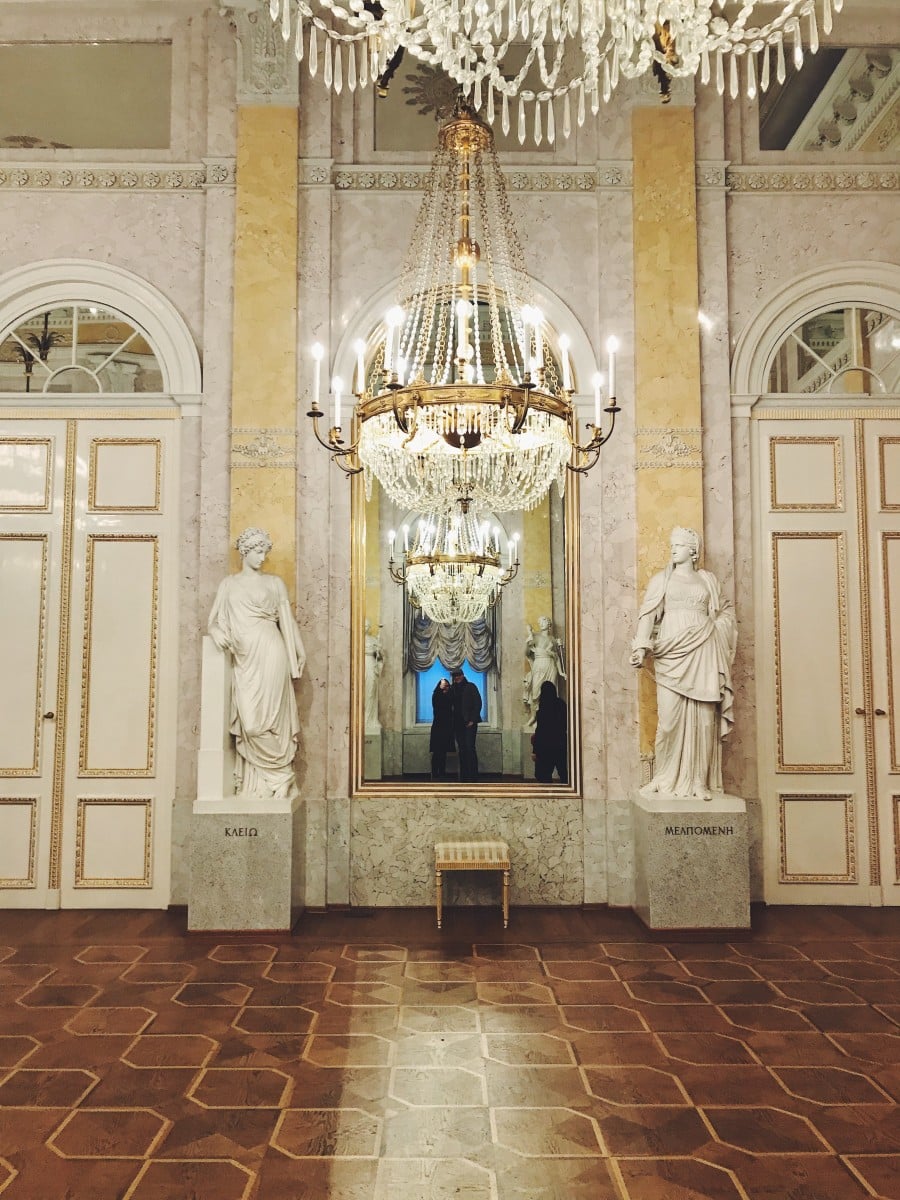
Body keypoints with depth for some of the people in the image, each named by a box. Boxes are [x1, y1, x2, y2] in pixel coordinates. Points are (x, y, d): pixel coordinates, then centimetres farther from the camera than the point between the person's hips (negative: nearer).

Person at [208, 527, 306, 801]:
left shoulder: (275, 583, 12)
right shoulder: (228, 584, 17)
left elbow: (287, 621, 11)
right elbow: (216, 620, 13)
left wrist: (298, 654, 6)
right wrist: (218, 633, -10)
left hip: (269, 652, -2)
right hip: (244, 658, 2)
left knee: (269, 715, -7)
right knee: (248, 720, -2)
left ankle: (278, 782, 3)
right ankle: (253, 784, 6)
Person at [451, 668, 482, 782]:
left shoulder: (470, 687, 1)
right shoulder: (453, 689, 12)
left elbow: (478, 704, -3)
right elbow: (451, 705, 15)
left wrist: (472, 720, -10)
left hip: (469, 722, -4)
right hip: (458, 723, 4)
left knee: (470, 748, -11)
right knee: (462, 750, 3)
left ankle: (472, 776, -9)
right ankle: (464, 776, 6)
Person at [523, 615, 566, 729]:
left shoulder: (553, 639, 15)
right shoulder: (535, 636, 7)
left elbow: (557, 656, 15)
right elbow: (527, 652, -2)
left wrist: (560, 672, 11)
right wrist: (528, 642, -18)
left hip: (551, 666, 2)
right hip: (539, 665, -2)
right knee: (535, 691, -8)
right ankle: (533, 716, 3)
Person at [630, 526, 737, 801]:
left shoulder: (708, 579, 15)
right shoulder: (662, 579, 11)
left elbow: (725, 611, 19)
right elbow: (648, 614, 1)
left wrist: (716, 629, 0)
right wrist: (641, 647, -12)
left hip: (703, 653, 1)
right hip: (672, 652, -1)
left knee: (703, 718, -1)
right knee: (670, 717, -7)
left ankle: (699, 781, 5)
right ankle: (666, 777, 4)